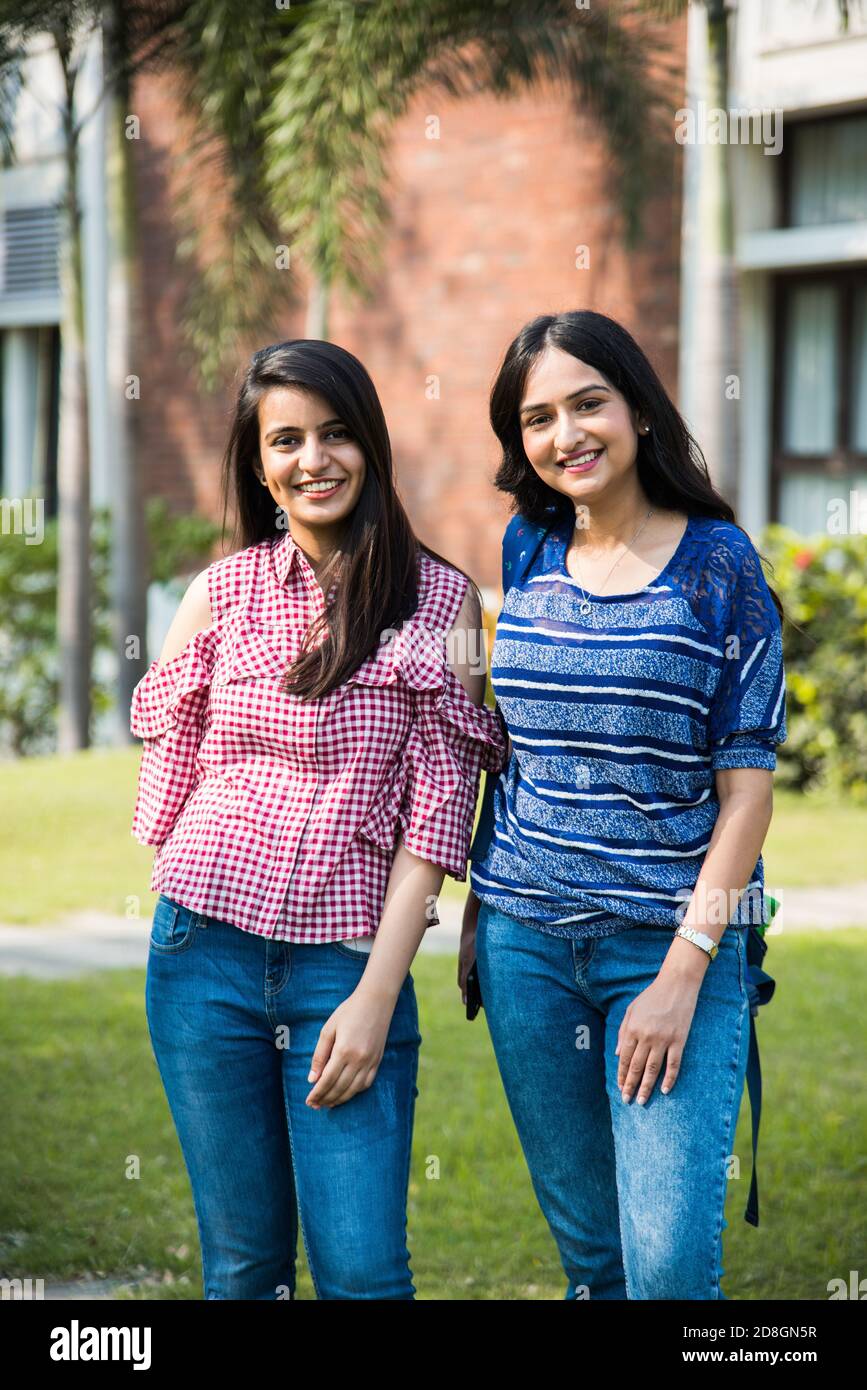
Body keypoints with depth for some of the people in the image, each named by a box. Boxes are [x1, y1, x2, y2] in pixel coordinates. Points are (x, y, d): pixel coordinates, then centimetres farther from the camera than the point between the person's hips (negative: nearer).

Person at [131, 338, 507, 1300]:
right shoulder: (223, 591, 6)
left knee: (363, 1273, -5)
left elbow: (438, 811, -3)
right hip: (206, 955, 2)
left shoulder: (439, 598, 0)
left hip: (349, 962, -1)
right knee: (244, 1262, 8)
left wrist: (376, 997, -8)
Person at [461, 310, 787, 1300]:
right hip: (525, 941, 4)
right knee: (586, 1248, 10)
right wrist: (477, 907, 12)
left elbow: (747, 784, -8)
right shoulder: (528, 552, 7)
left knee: (669, 1262, -12)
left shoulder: (717, 562, -5)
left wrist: (683, 973, -14)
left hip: (674, 941, -4)